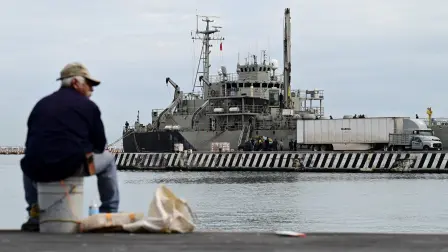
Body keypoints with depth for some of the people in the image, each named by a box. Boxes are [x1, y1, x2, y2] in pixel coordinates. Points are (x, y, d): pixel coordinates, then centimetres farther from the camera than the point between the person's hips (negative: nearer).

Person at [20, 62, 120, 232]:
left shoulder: (41, 104, 17)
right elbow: (100, 145, 6)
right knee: (108, 159, 24)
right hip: (72, 168, -3)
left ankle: (34, 216, 29)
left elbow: (30, 144, 18)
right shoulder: (88, 106, 6)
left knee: (29, 162, 40)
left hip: (38, 172, 4)